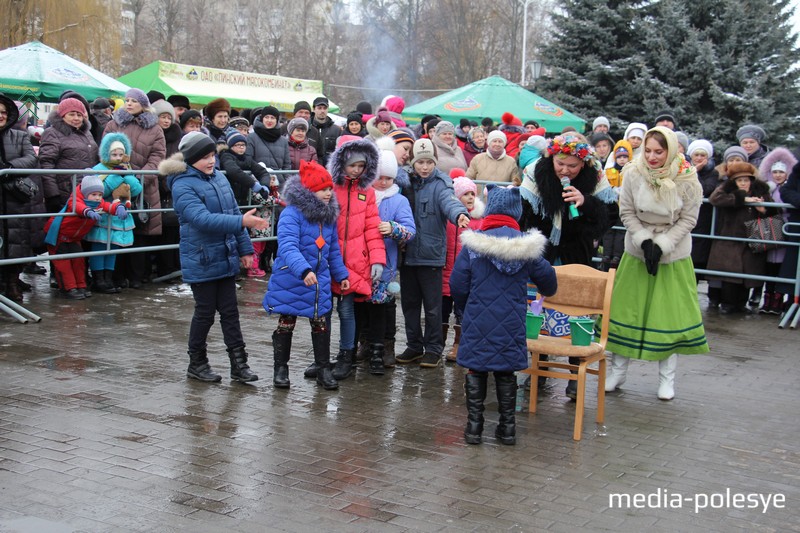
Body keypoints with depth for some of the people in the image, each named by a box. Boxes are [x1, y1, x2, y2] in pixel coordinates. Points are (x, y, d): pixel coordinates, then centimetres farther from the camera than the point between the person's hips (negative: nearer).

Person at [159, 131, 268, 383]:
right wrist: (242, 222, -36)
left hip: (226, 258, 6)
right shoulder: (183, 186, -15)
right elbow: (203, 219, -29)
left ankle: (239, 363, 15)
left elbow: (233, 212, 13)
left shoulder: (219, 177, 7)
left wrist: (244, 248, 11)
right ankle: (196, 363, 21)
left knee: (230, 311, 9)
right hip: (201, 262, -6)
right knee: (205, 312, 4)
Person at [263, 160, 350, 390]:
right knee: (286, 325, 8)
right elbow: (288, 247, -31)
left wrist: (341, 274, 18)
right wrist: (304, 270, -44)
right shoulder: (291, 214, -18)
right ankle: (281, 368, 22)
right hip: (291, 282, -5)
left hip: (320, 282, 5)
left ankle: (323, 368, 21)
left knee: (321, 325, 9)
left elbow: (333, 249, 17)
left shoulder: (329, 215, 5)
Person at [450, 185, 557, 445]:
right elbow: (547, 278, 9)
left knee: (475, 371, 11)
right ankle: (507, 427, 20)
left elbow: (457, 285, -6)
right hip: (512, 324, 2)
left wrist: (466, 308, 15)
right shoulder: (527, 246, -3)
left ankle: (474, 426, 13)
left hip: (478, 324, -1)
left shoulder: (473, 243, -8)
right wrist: (547, 292, 33)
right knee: (507, 374, 14)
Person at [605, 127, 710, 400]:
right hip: (636, 253, 1)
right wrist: (644, 241, -16)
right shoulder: (633, 173, -13)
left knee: (671, 315, 4)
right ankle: (618, 370, 21)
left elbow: (688, 219, -7)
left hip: (674, 256, -1)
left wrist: (661, 245, -16)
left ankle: (667, 378, 18)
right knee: (625, 311, 6)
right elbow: (627, 212, -5)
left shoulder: (687, 179, -15)